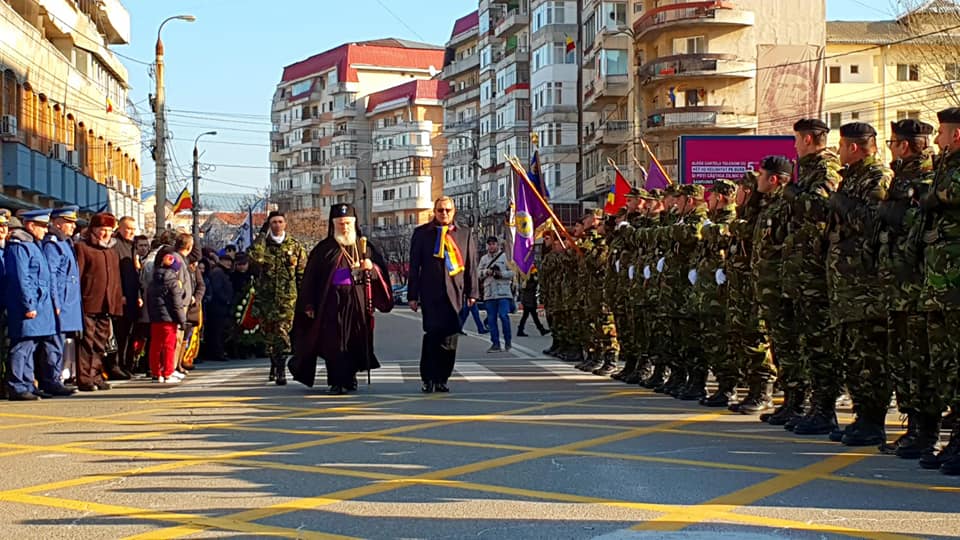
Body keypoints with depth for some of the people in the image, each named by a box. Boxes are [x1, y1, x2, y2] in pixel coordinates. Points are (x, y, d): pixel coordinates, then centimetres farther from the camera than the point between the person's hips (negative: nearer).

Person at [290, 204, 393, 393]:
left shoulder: (365, 247, 10)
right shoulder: (324, 249, 5)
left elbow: (381, 270, 9)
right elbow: (311, 277, 5)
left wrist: (372, 268, -14)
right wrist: (309, 305, -1)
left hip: (358, 302, 2)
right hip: (332, 302, -2)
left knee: (356, 340, 3)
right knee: (334, 341, -8)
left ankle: (350, 377, 20)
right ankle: (337, 382, -6)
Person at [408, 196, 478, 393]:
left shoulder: (465, 234, 12)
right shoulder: (421, 233, 8)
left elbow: (471, 266, 13)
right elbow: (414, 266, 7)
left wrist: (471, 293, 6)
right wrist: (413, 295, 2)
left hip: (455, 293, 2)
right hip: (431, 294, -2)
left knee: (450, 339, 1)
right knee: (432, 334, -9)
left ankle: (442, 379, 12)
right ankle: (428, 379, 0)